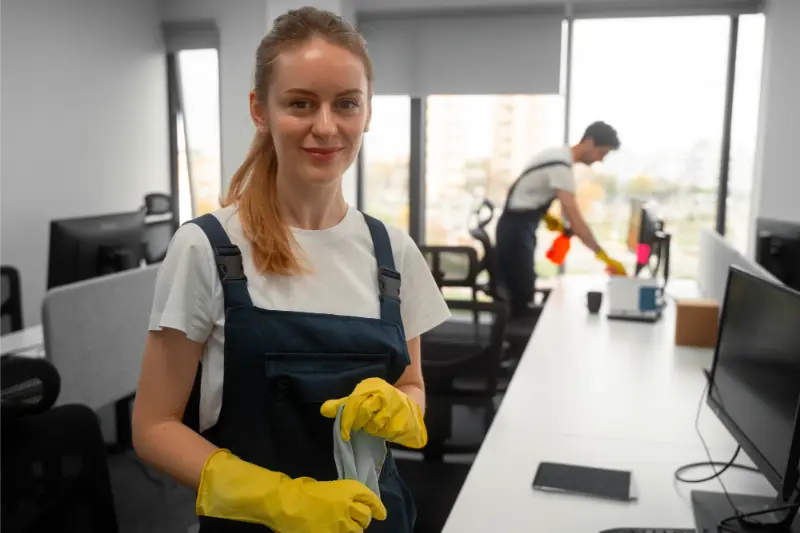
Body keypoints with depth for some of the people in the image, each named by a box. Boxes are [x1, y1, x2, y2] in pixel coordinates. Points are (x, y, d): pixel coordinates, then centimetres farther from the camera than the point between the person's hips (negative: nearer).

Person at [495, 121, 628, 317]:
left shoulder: (559, 155, 7)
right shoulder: (561, 167, -24)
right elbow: (575, 220, -31)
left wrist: (545, 216, 3)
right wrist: (605, 257, -32)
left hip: (519, 226, 10)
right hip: (516, 229, -10)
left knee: (518, 290, 15)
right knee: (521, 293, -6)